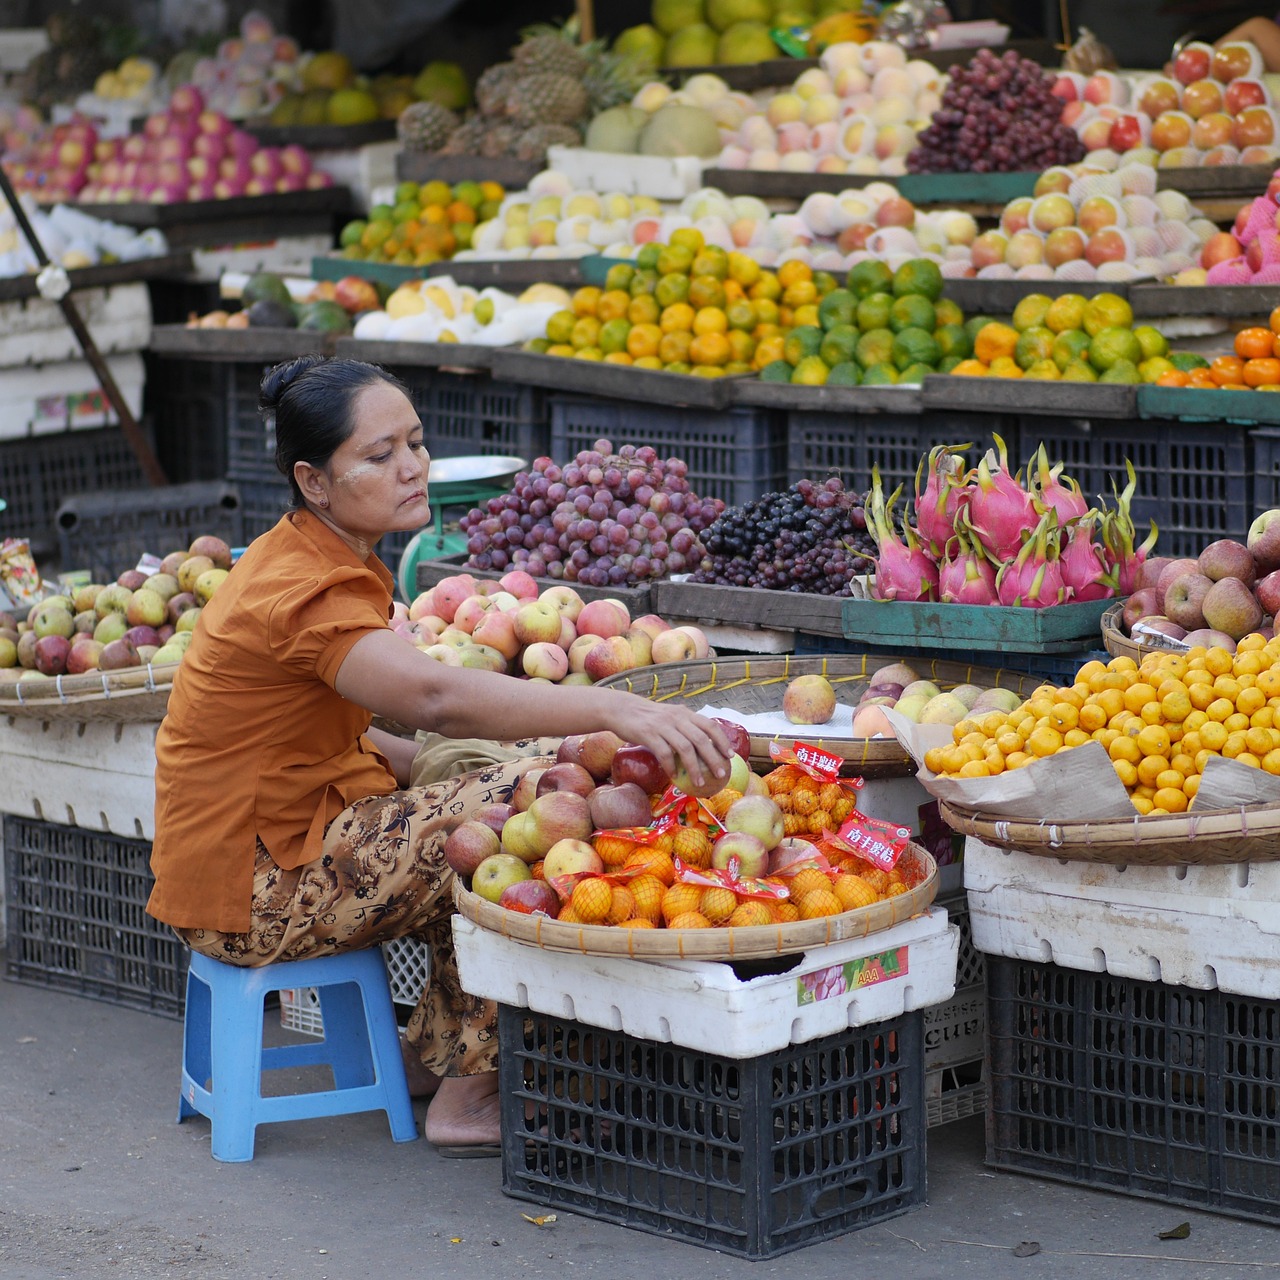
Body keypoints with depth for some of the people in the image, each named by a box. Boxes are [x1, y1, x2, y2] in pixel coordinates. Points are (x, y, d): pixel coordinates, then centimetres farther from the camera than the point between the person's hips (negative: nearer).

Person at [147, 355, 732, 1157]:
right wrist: (615, 709, -48)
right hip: (256, 891, -10)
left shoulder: (304, 561, 11)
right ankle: (467, 1095, -10)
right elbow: (436, 697, -39)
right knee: (529, 798, -18)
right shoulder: (307, 593, -21)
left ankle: (446, 1050, 12)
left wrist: (432, 765, -2)